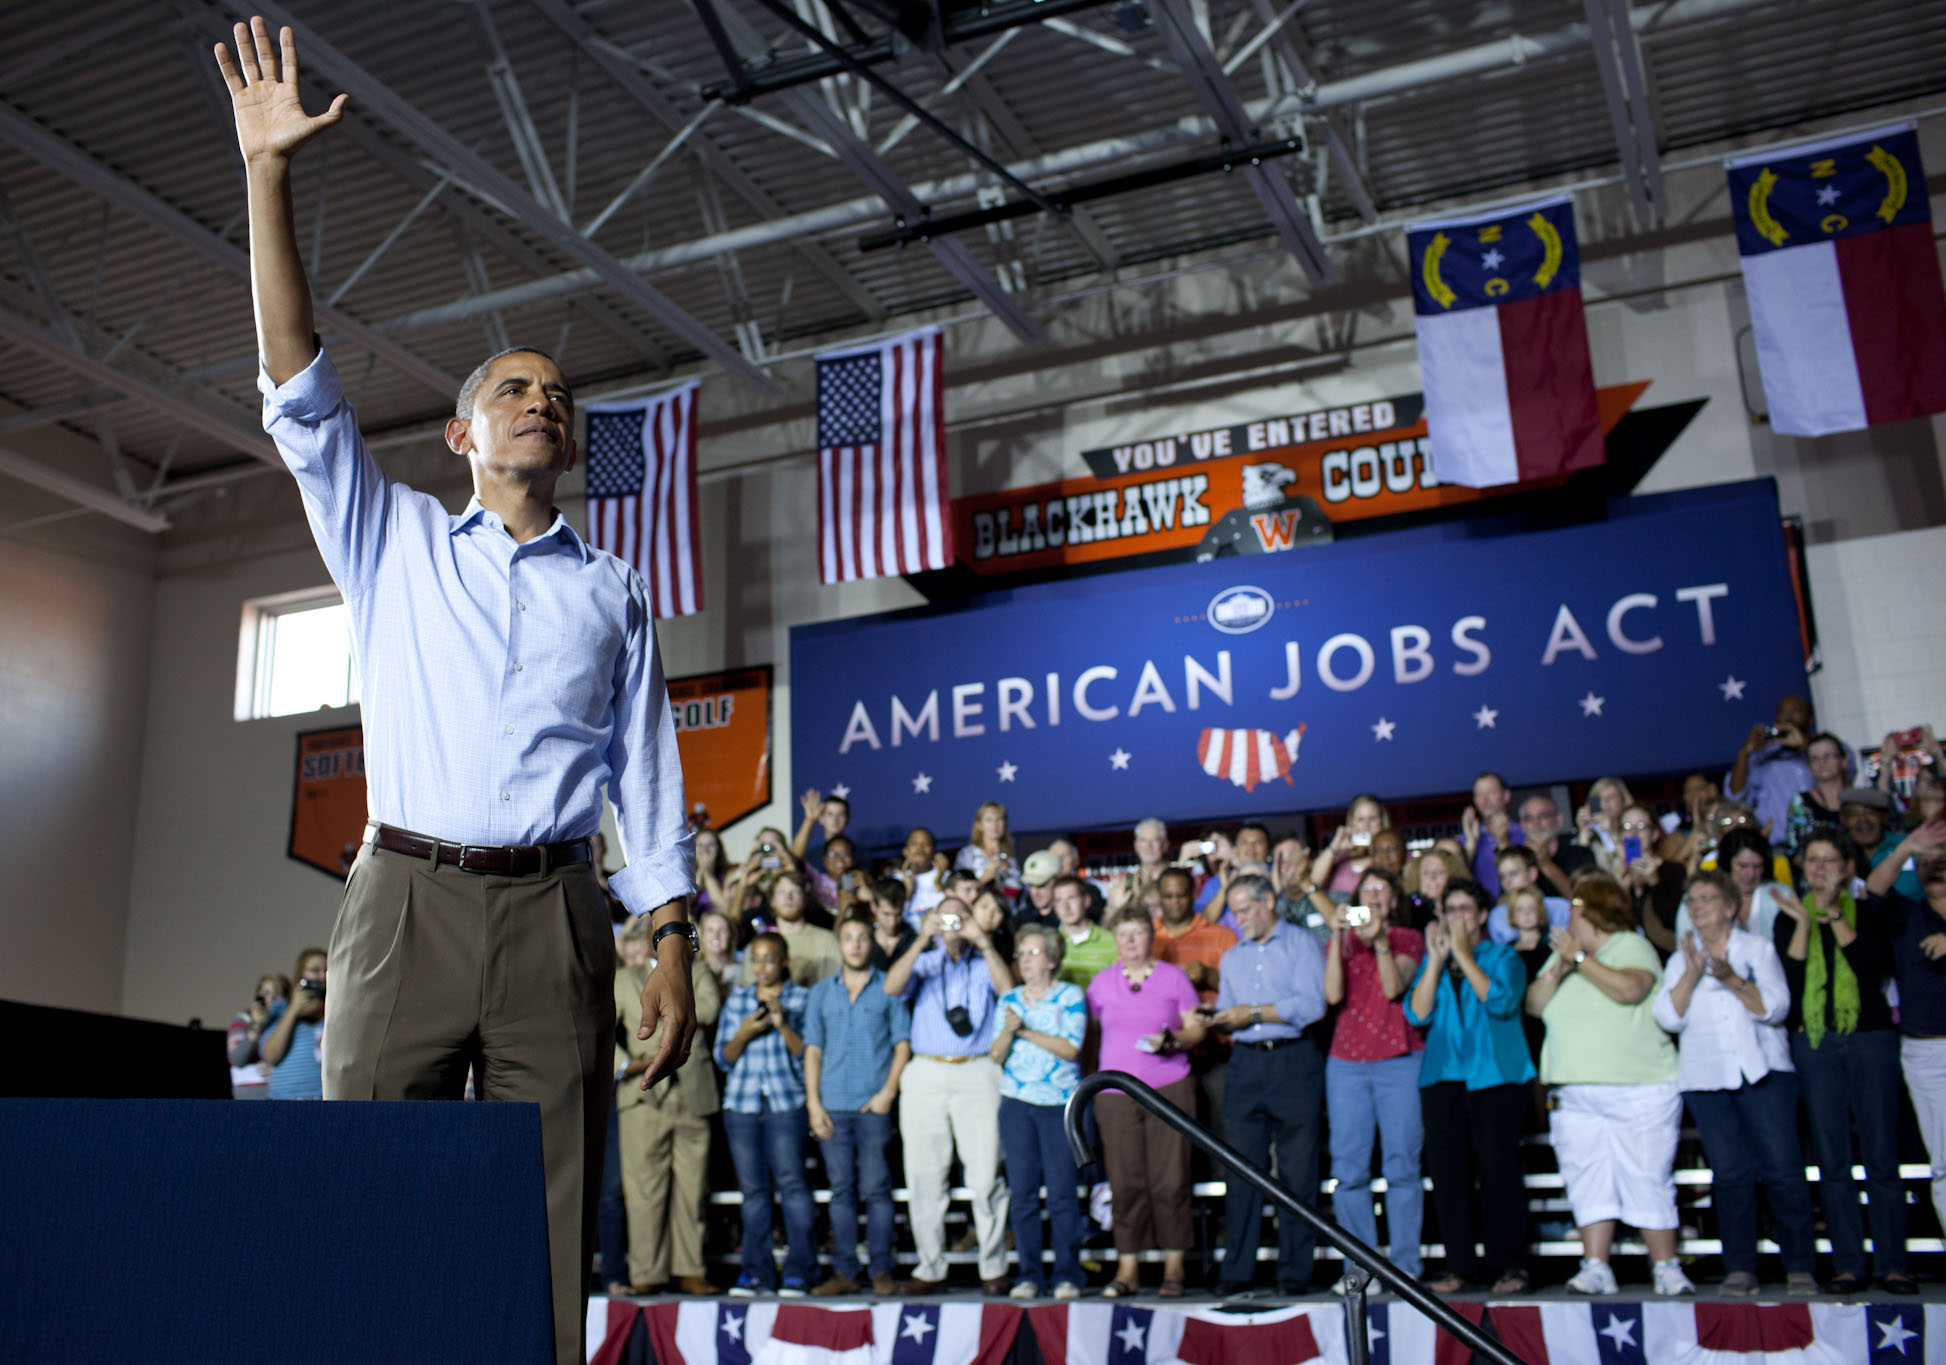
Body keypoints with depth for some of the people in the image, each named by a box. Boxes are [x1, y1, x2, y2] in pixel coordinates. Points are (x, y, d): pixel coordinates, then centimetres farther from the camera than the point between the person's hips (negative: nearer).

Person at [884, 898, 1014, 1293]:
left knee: (986, 1176, -5)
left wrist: (983, 941, -11)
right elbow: (892, 986, -5)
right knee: (924, 1176, 3)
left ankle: (994, 1267, 5)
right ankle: (930, 1269, 12)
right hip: (925, 1074, 2)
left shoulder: (983, 965, 12)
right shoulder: (925, 963, 15)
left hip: (977, 1073, -2)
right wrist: (922, 939, -11)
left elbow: (1007, 987, -8)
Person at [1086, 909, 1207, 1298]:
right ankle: (1127, 1269, 7)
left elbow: (1196, 1028, 6)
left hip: (1170, 1088, -1)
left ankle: (1174, 1266, 7)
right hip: (1116, 1091, 2)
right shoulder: (1101, 981, 12)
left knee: (1170, 1181, -4)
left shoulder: (1174, 977, 7)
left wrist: (1172, 1040, -13)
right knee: (1125, 1182, -1)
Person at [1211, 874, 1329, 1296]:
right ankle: (1236, 1271, 5)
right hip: (1247, 1064, 5)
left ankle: (1294, 1271, 4)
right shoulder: (1233, 957, 22)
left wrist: (1256, 1013, -9)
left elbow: (1312, 1004, -9)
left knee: (1296, 1170, -2)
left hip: (1294, 1061, -4)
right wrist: (1220, 1020, -2)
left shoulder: (1303, 944, 3)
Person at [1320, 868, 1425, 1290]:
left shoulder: (1408, 938, 10)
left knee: (1402, 1165, -3)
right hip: (1347, 1061, 2)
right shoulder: (1341, 939, 14)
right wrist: (1338, 938, -8)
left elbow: (1394, 988, -6)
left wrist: (1380, 940, -15)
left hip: (1399, 1060, -2)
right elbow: (1333, 994, -2)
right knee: (1349, 1169, -1)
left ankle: (1405, 1264, 3)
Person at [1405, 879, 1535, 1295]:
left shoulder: (1503, 957, 7)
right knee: (1447, 1172, 1)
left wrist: (1463, 955, -10)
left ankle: (1510, 1265, 2)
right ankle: (1459, 1268, 8)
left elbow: (1501, 1002, -12)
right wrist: (1436, 958, -4)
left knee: (1498, 1169, -8)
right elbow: (1417, 1013, 1)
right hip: (1442, 1078, 4)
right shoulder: (1432, 963, 17)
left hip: (1495, 1077, -3)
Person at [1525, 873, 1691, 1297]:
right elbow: (1534, 1004, 9)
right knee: (1587, 1181, 1)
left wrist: (1579, 958, -17)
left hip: (1639, 1090, -5)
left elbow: (1630, 989, -20)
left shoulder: (1632, 947, 0)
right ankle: (1595, 1269, 3)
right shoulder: (1564, 953, 18)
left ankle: (1666, 1269, 6)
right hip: (1576, 1096, 5)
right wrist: (1557, 972, -7)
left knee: (1647, 1179, -3)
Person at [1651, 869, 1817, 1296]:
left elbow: (1776, 1008, -5)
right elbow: (1669, 1017, 0)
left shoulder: (1758, 949, 8)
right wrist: (1692, 974, -13)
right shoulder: (1680, 960, 14)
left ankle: (1800, 1268, 2)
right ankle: (1740, 1269, 5)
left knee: (1783, 1169, -6)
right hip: (1706, 1077, 2)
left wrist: (1731, 980, -18)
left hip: (1763, 1071, -2)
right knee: (1730, 1174, -1)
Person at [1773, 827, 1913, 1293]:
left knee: (1881, 1156, -2)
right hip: (1814, 1043, 1)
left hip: (1871, 1036, -1)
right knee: (1832, 1159, 1)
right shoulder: (1788, 916, 9)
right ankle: (1848, 1264, 6)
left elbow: (1870, 961, -13)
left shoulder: (1866, 911, 6)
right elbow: (1790, 978, -5)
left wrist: (1834, 913, -18)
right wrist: (1803, 922, -13)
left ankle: (1892, 1264, 4)